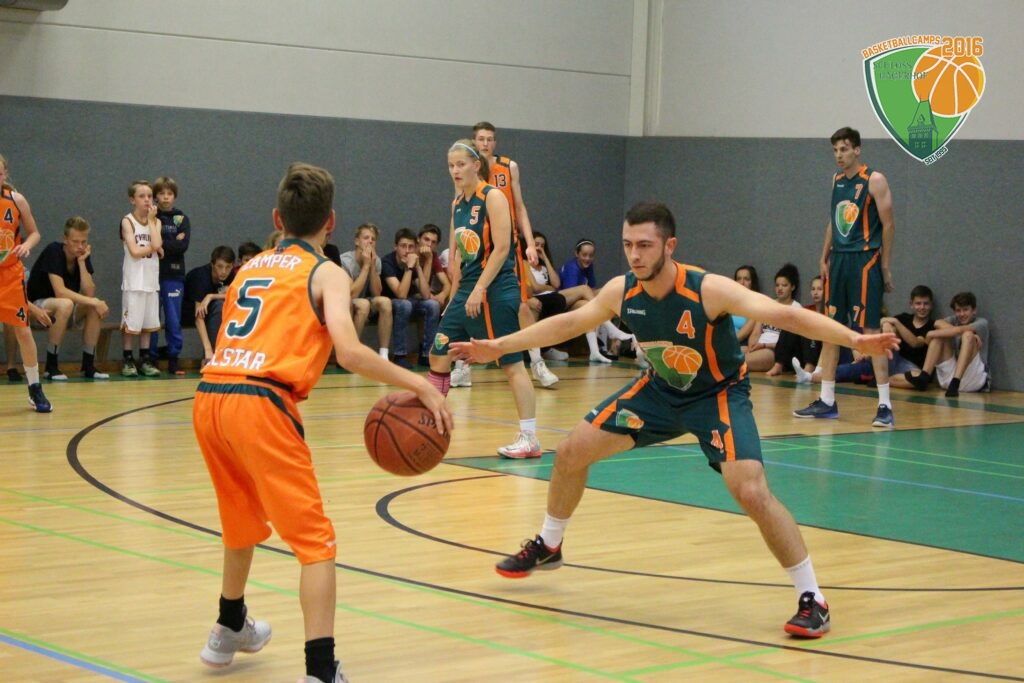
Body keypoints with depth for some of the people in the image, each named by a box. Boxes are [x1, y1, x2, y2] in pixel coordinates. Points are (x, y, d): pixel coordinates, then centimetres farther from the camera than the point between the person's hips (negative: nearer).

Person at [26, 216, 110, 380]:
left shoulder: (83, 256, -3)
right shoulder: (53, 251, -22)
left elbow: (89, 293, -14)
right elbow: (60, 292, -31)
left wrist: (82, 262, -20)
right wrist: (93, 301, -32)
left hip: (64, 310, 6)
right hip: (37, 306, -6)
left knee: (95, 307, -19)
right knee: (65, 304, -37)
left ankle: (88, 366, -11)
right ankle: (51, 367, -27)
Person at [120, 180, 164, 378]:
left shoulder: (156, 221, 9)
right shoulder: (128, 221, -3)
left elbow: (157, 245, -11)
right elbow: (135, 251, -14)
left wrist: (151, 220, -6)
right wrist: (153, 247, -5)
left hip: (151, 279, 4)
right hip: (134, 280, -4)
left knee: (148, 322, 9)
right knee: (131, 323, -2)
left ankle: (145, 360, 15)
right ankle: (128, 360, 5)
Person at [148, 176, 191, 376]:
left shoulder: (182, 219, 7)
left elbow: (183, 246, -6)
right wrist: (171, 243, -11)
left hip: (174, 276, 1)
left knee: (174, 320, 1)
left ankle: (173, 360, 7)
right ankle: (150, 359, 11)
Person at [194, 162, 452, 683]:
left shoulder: (250, 267, 24)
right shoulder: (325, 273, 5)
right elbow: (349, 351, -11)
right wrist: (418, 385, -5)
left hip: (208, 399, 7)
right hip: (259, 404, -7)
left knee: (243, 519, 30)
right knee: (315, 540, -2)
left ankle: (229, 630, 49)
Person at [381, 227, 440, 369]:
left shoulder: (416, 262, -5)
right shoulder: (387, 262, -22)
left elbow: (426, 295, -16)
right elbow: (401, 294, -33)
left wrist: (418, 267, -21)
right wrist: (409, 267, -34)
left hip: (408, 302, 6)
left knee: (433, 305, -18)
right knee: (404, 304, -36)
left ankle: (426, 353, -10)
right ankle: (400, 355, -28)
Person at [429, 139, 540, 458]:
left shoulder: (492, 197, -9)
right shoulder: (458, 204, 13)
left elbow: (501, 248, -16)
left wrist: (479, 290, -20)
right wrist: (457, 294, 15)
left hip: (495, 290, -8)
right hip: (467, 288, 8)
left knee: (511, 363, -7)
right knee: (438, 354, 9)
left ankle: (530, 438, -5)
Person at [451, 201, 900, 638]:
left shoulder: (708, 290, -32)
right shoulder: (621, 291, -15)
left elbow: (783, 314, -40)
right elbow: (567, 323, 2)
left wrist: (854, 339, -53)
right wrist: (497, 346, 5)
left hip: (719, 394, -6)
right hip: (660, 389, 6)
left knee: (750, 491, -25)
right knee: (572, 452, 4)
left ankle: (812, 599, -12)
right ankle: (547, 547, 31)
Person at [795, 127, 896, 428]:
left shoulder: (874, 181, -8)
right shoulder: (836, 180, 13)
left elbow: (888, 225, -8)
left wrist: (885, 268, -9)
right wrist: (825, 258, 14)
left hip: (865, 260, -7)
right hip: (838, 260, 7)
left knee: (871, 330, -9)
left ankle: (885, 406, -7)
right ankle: (827, 401, 17)